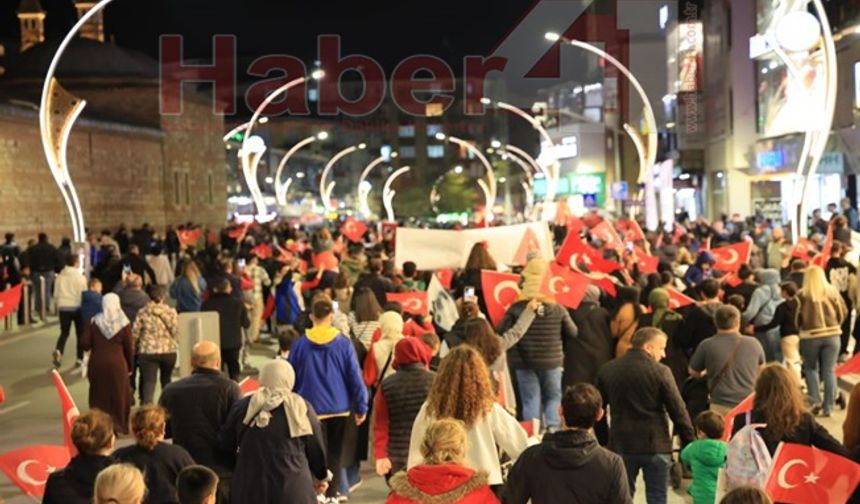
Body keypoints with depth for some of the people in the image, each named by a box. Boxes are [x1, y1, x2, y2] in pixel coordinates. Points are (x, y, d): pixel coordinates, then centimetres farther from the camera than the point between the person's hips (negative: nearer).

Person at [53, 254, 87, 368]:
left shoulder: (60, 276, 2)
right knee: (80, 333, 9)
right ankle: (79, 359, 11)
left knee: (64, 332, 12)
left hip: (63, 307, 3)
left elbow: (56, 294, 8)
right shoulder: (80, 277, -11)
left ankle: (58, 351, -14)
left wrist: (58, 305, 21)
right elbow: (84, 294, -9)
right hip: (77, 307, -3)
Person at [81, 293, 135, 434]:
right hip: (117, 364, -1)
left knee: (99, 396, 11)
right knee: (118, 396, 9)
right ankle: (117, 426, 9)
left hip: (97, 364, 1)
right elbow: (129, 348, -2)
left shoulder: (94, 322, -3)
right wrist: (130, 366, 10)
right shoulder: (123, 324, -5)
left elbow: (84, 344, -6)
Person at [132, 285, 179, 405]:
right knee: (166, 381, 21)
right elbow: (176, 331, -5)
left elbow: (135, 333, 0)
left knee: (148, 381, -3)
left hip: (148, 351, -1)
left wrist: (134, 346, 12)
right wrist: (175, 345, 8)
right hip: (168, 351, 2)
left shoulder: (143, 312, -2)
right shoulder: (172, 312, -2)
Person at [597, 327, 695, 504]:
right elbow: (678, 411, -11)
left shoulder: (607, 370, 4)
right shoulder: (660, 372, -11)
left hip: (621, 445, 4)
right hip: (655, 445, -3)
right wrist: (689, 442, -2)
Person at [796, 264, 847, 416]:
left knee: (811, 368, 16)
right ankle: (828, 407, 6)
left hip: (810, 336, -2)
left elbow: (796, 317, -5)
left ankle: (816, 401, 4)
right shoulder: (832, 291, 0)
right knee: (829, 371, 7)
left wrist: (800, 328, 16)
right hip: (832, 334, 2)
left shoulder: (802, 295, -7)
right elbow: (843, 312, 6)